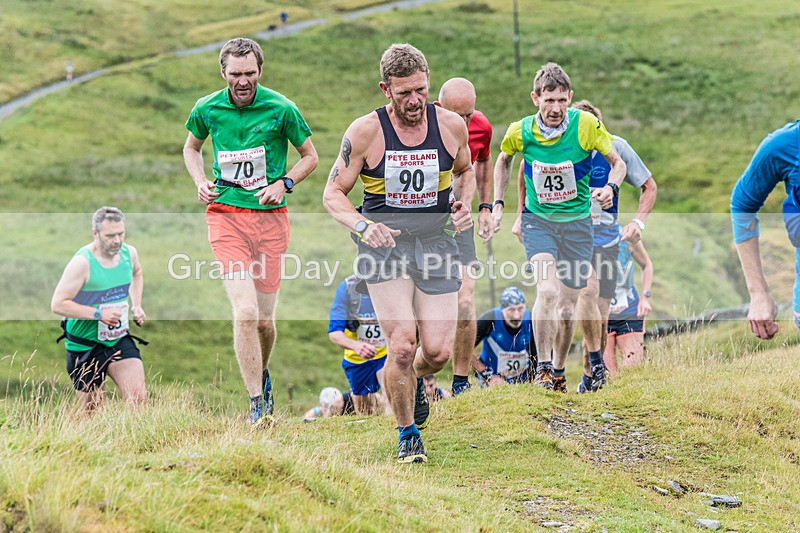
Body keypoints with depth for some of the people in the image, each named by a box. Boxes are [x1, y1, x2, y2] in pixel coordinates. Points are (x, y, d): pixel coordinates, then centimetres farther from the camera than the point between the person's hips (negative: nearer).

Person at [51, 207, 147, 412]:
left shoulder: (129, 253, 0)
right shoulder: (82, 262, -20)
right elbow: (58, 304, -22)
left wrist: (136, 306, 10)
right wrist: (99, 314, -26)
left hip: (120, 339, 5)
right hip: (85, 346, -5)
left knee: (138, 398, -12)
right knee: (92, 410, 5)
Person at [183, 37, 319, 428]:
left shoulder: (281, 109, -5)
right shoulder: (207, 109, 0)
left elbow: (310, 156, 8)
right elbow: (191, 148, 20)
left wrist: (284, 184, -9)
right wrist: (201, 182, 2)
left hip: (270, 216, 0)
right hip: (225, 214, 0)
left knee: (265, 319, 5)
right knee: (245, 312, -16)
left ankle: (262, 375, 37)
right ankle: (258, 406, -11)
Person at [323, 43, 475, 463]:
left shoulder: (451, 125, -1)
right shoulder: (365, 132, -8)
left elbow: (465, 170, 21)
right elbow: (333, 193, -1)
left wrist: (465, 204, 0)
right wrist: (363, 226, -20)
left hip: (436, 241, 3)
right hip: (384, 242, -2)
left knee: (438, 351, -5)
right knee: (402, 345, -16)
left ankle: (415, 378, 35)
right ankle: (408, 435, 8)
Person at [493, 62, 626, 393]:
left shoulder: (586, 125, -15)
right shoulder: (520, 132, -10)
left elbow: (618, 163, -3)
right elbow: (504, 160, 13)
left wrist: (610, 188, -23)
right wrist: (498, 204, 8)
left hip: (576, 222, 1)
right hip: (537, 220, -1)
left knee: (567, 309, 4)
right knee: (547, 292, -25)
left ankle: (558, 371, 28)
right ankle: (543, 368, -11)